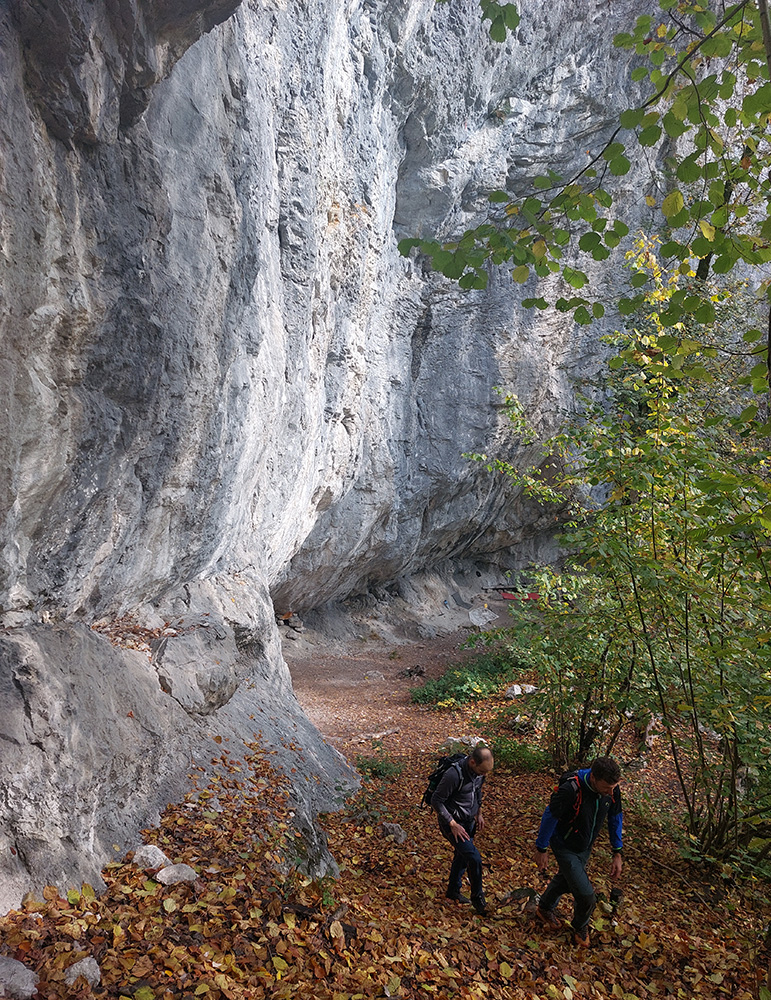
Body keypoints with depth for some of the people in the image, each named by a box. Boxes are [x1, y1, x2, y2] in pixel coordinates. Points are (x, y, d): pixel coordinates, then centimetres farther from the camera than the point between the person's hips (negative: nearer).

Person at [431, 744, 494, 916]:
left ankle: (454, 890, 43)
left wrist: (479, 814, 13)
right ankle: (477, 898, 11)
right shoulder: (454, 775, -33)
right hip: (452, 822, -7)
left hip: (468, 821, 7)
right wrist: (453, 825, -21)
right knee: (474, 858, -12)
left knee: (462, 856, 21)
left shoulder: (480, 772, -9)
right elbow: (436, 801, -24)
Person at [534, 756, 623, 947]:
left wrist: (617, 854, 1)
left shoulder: (612, 790, -21)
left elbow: (615, 818, -2)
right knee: (586, 895, -5)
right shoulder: (570, 789, -39)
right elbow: (550, 817, -24)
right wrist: (541, 849, -14)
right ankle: (580, 927, 29)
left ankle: (545, 908, 55)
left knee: (565, 879, 27)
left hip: (586, 847, 6)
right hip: (565, 847, -6)